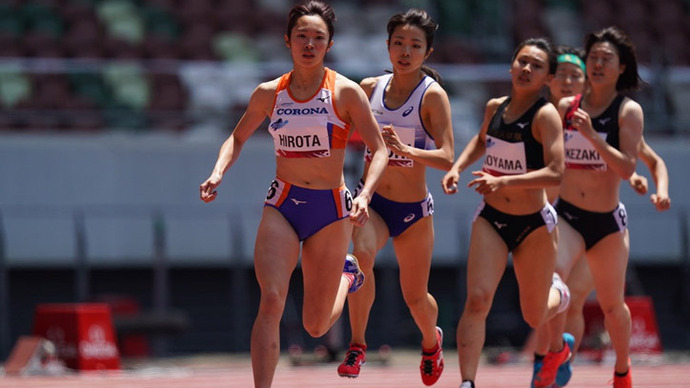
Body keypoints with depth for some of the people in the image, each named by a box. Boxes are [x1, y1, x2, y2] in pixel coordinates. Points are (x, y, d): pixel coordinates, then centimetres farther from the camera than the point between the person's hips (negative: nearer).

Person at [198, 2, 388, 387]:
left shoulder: (346, 92, -6)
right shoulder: (269, 93, 3)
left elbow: (380, 150, -4)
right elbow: (238, 137, 18)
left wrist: (365, 196, -21)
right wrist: (218, 173, -1)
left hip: (331, 210, -1)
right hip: (282, 205, 1)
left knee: (316, 326, 8)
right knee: (271, 300, -21)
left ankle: (346, 275, 41)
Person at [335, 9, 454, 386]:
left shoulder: (432, 95, -12)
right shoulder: (370, 87, 0)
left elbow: (446, 158, -22)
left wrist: (405, 148, -37)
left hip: (413, 210, -1)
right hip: (371, 201, 1)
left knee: (415, 297, 13)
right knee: (361, 254, -31)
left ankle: (431, 340, 47)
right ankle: (357, 345, -19)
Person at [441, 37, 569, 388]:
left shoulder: (546, 115, -16)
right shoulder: (495, 107, 2)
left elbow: (555, 174, -27)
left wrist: (503, 181, -36)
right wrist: (457, 167, 9)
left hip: (533, 226, -3)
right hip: (491, 220, 3)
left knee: (534, 317, 12)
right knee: (477, 299, -18)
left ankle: (557, 293, 48)